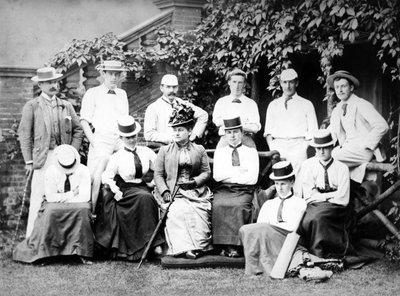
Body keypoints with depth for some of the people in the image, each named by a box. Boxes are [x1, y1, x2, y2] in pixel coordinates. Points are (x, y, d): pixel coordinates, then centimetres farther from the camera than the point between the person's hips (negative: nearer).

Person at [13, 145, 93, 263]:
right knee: (50, 211, -34)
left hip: (77, 206, 0)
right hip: (54, 206, 0)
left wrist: (61, 198, -19)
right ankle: (46, 250, -27)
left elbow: (85, 196, -17)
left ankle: (81, 251, -27)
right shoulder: (51, 171, -9)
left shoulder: (83, 171, -10)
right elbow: (50, 197, -16)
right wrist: (71, 194, -18)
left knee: (83, 209, -34)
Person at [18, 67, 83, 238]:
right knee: (38, 197, -7)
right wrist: (28, 161, -6)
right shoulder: (31, 106, 2)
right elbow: (24, 134, 0)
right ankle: (32, 236, -2)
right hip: (43, 157, -3)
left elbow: (78, 130, 16)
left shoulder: (66, 106, 13)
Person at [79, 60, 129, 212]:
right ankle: (90, 212, -6)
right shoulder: (92, 94, 5)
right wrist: (94, 143, -10)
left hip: (121, 142, 4)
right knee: (96, 179, -11)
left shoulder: (122, 94, 20)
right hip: (101, 140, -4)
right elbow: (84, 121, 0)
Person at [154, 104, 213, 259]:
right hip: (174, 192, 0)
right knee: (177, 211, -31)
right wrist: (165, 191, -8)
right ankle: (183, 247, -29)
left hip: (197, 192, 0)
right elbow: (158, 174, 8)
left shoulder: (199, 150, 17)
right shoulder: (165, 150, 16)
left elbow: (206, 172, 10)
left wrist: (195, 181, -10)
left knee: (198, 213, -29)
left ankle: (198, 246, -22)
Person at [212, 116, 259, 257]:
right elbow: (217, 175, 3)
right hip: (222, 190, 2)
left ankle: (235, 246, -30)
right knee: (218, 205, -31)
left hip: (243, 190, -2)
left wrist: (228, 176, -1)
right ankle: (225, 245, -28)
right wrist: (239, 171, -3)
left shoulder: (251, 152, 13)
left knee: (239, 205, -34)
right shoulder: (219, 152, 21)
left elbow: (252, 178, -2)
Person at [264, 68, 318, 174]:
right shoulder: (273, 105, 20)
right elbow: (268, 131, 16)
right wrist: (272, 148, -1)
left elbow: (312, 132, 8)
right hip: (278, 144, 1)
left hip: (298, 144, -1)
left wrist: (303, 147, -6)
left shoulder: (306, 104, 13)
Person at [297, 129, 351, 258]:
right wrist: (330, 195, -6)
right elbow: (308, 196, 0)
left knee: (317, 215, -32)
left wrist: (320, 196, -6)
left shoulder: (341, 168, 5)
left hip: (335, 209, -1)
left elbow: (343, 199, -4)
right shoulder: (307, 165, 9)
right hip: (312, 206, 1)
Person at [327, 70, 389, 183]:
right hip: (347, 148, 7)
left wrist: (365, 146, -17)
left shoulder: (362, 105, -6)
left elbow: (382, 126, -14)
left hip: (363, 151, -7)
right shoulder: (336, 111, 16)